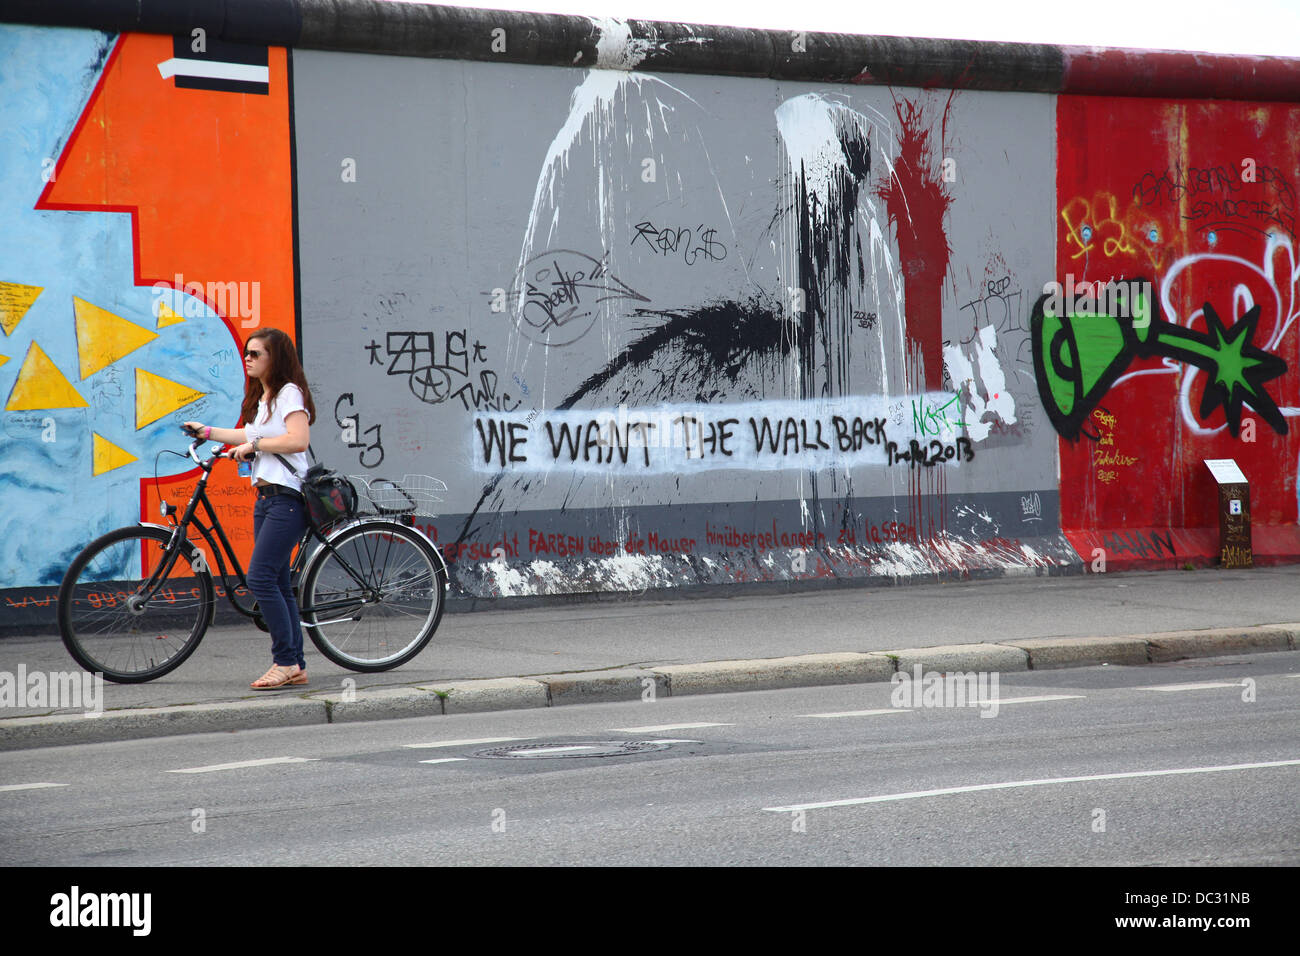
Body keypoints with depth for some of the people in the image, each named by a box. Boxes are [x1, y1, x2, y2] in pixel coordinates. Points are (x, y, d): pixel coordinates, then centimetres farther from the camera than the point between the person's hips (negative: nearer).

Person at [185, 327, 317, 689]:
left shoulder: (289, 393, -9)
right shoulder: (261, 398, 20)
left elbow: (298, 440, -22)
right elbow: (250, 436, 31)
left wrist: (253, 444, -16)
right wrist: (207, 432, 32)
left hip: (287, 497, -10)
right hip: (266, 496, 10)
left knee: (260, 577, -16)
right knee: (278, 582, 7)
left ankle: (285, 662, -12)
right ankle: (296, 666, 9)